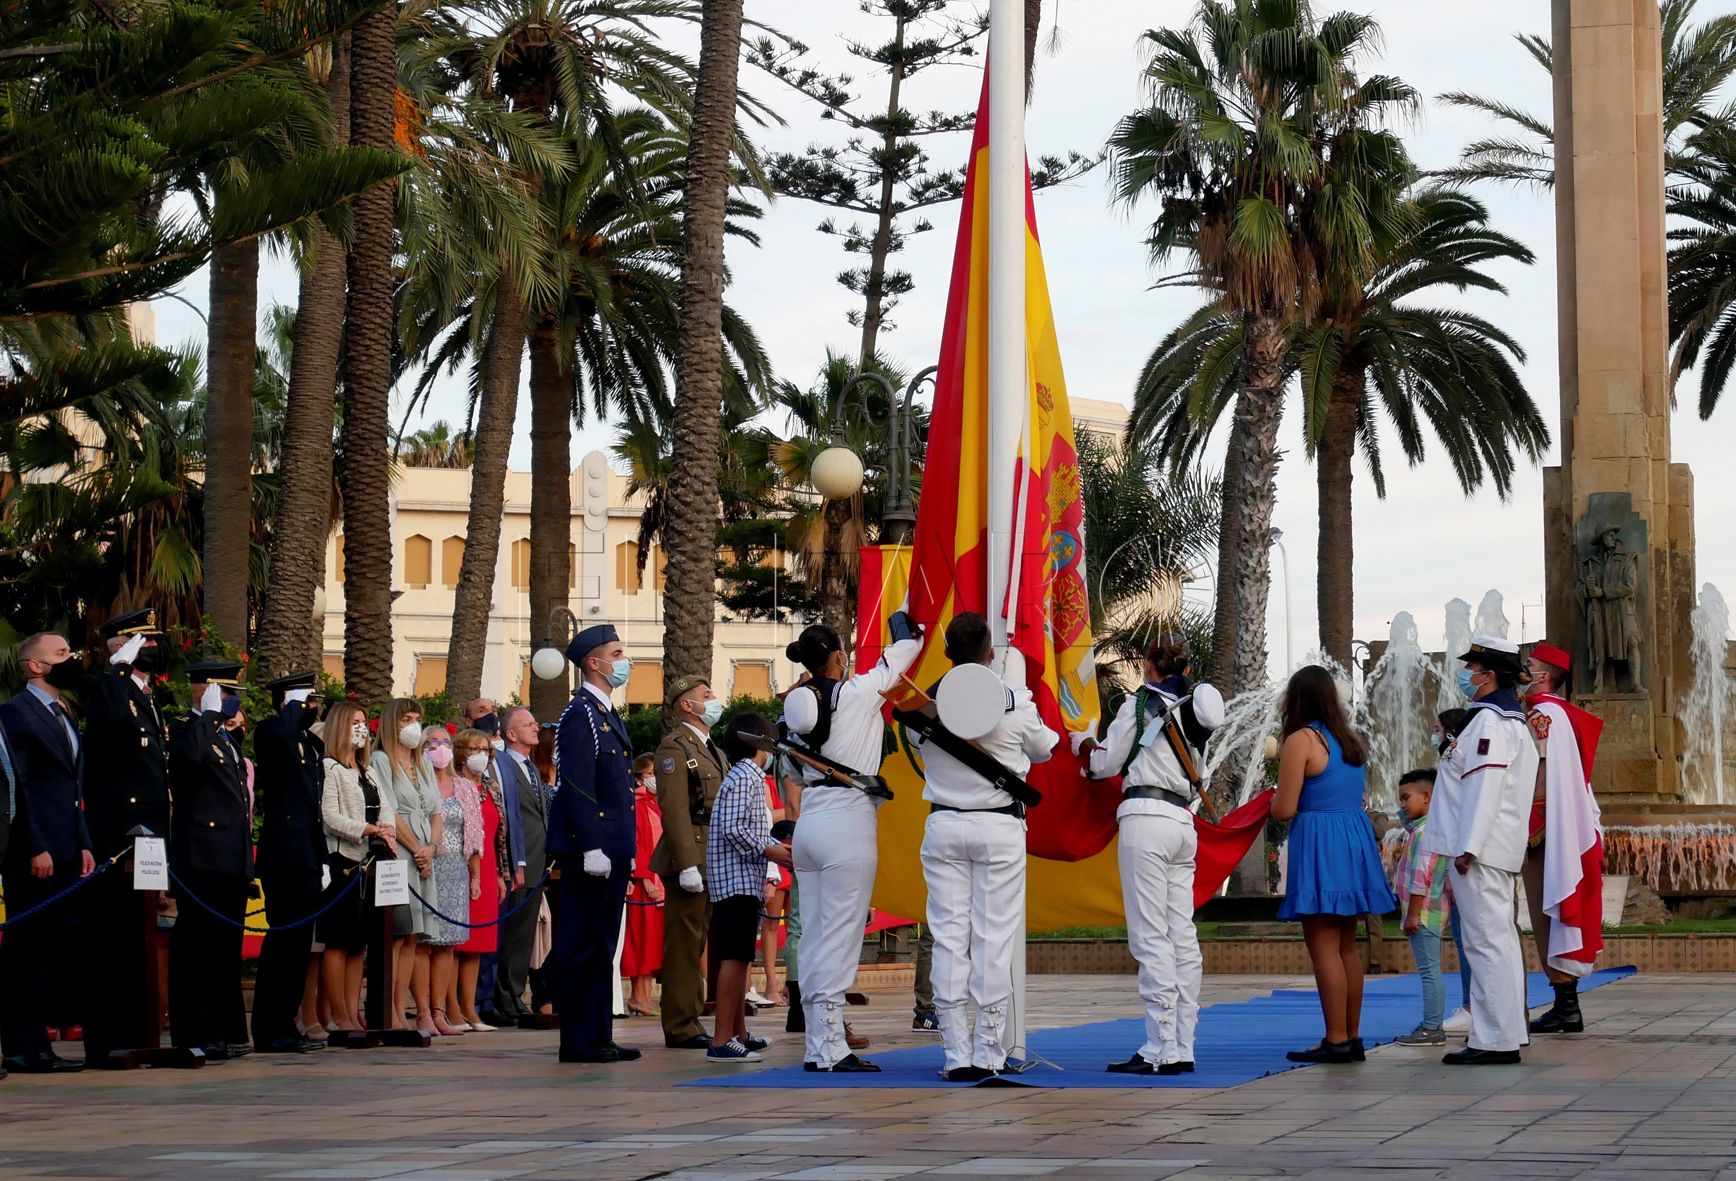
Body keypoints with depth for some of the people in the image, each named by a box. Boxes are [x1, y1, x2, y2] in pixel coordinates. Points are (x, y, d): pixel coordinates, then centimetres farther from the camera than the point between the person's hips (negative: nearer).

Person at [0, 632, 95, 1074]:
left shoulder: (64, 718, 20)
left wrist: (83, 845, 12)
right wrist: (36, 849, -18)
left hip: (65, 852, 8)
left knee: (49, 951, 7)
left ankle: (36, 1045, 11)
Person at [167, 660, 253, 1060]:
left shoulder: (226, 737, 22)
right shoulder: (185, 731, -6)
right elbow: (189, 757, -32)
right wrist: (209, 715, -19)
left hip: (231, 862, 9)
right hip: (201, 861, -9)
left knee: (226, 949, 12)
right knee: (197, 950, -7)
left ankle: (223, 1034, 17)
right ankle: (195, 1037, -5)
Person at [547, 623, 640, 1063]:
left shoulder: (608, 714, 19)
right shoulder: (581, 714, -11)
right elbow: (577, 787, -18)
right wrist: (591, 849, -23)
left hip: (612, 850, 10)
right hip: (592, 850, -10)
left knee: (602, 947, 12)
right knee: (581, 946, -6)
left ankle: (599, 1035, 17)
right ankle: (578, 1040, -3)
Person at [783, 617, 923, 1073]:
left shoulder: (798, 702, 8)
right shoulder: (856, 694, -9)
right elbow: (901, 652, 5)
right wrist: (908, 619, 24)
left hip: (809, 822, 7)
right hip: (847, 822, -7)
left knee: (814, 937, 9)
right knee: (839, 938, -6)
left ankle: (817, 1047, 11)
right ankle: (831, 1048, -7)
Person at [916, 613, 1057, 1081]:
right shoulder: (1017, 701, -5)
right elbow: (1044, 750, 12)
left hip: (944, 826, 2)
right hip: (999, 828, -1)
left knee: (949, 937, 4)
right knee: (994, 939, 2)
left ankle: (956, 1055, 2)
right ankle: (988, 1054, 1)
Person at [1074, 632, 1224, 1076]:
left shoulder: (1141, 703, -2)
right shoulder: (1194, 709, 14)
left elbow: (1107, 763, 4)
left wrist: (1082, 744, 25)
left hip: (1146, 818, -7)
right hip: (1183, 821, 7)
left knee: (1150, 937, -8)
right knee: (1182, 937, 6)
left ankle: (1162, 1048, -13)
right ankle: (1183, 1047, 6)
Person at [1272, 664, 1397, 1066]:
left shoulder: (1301, 740, -10)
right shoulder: (1350, 740, 13)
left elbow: (1284, 809, -12)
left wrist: (1276, 799, 9)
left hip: (1320, 846, -8)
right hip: (1356, 840, 8)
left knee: (1323, 944, -6)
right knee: (1346, 946, 13)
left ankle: (1337, 1040, -8)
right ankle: (1353, 1037, 15)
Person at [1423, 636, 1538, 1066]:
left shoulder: (1489, 721, -13)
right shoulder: (1513, 721, 20)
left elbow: (1484, 787, -21)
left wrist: (1467, 848, -22)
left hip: (1481, 851, -11)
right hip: (1499, 852, 11)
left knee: (1487, 941, -10)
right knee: (1499, 940, 13)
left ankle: (1494, 1040, -11)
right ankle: (1506, 1035, 18)